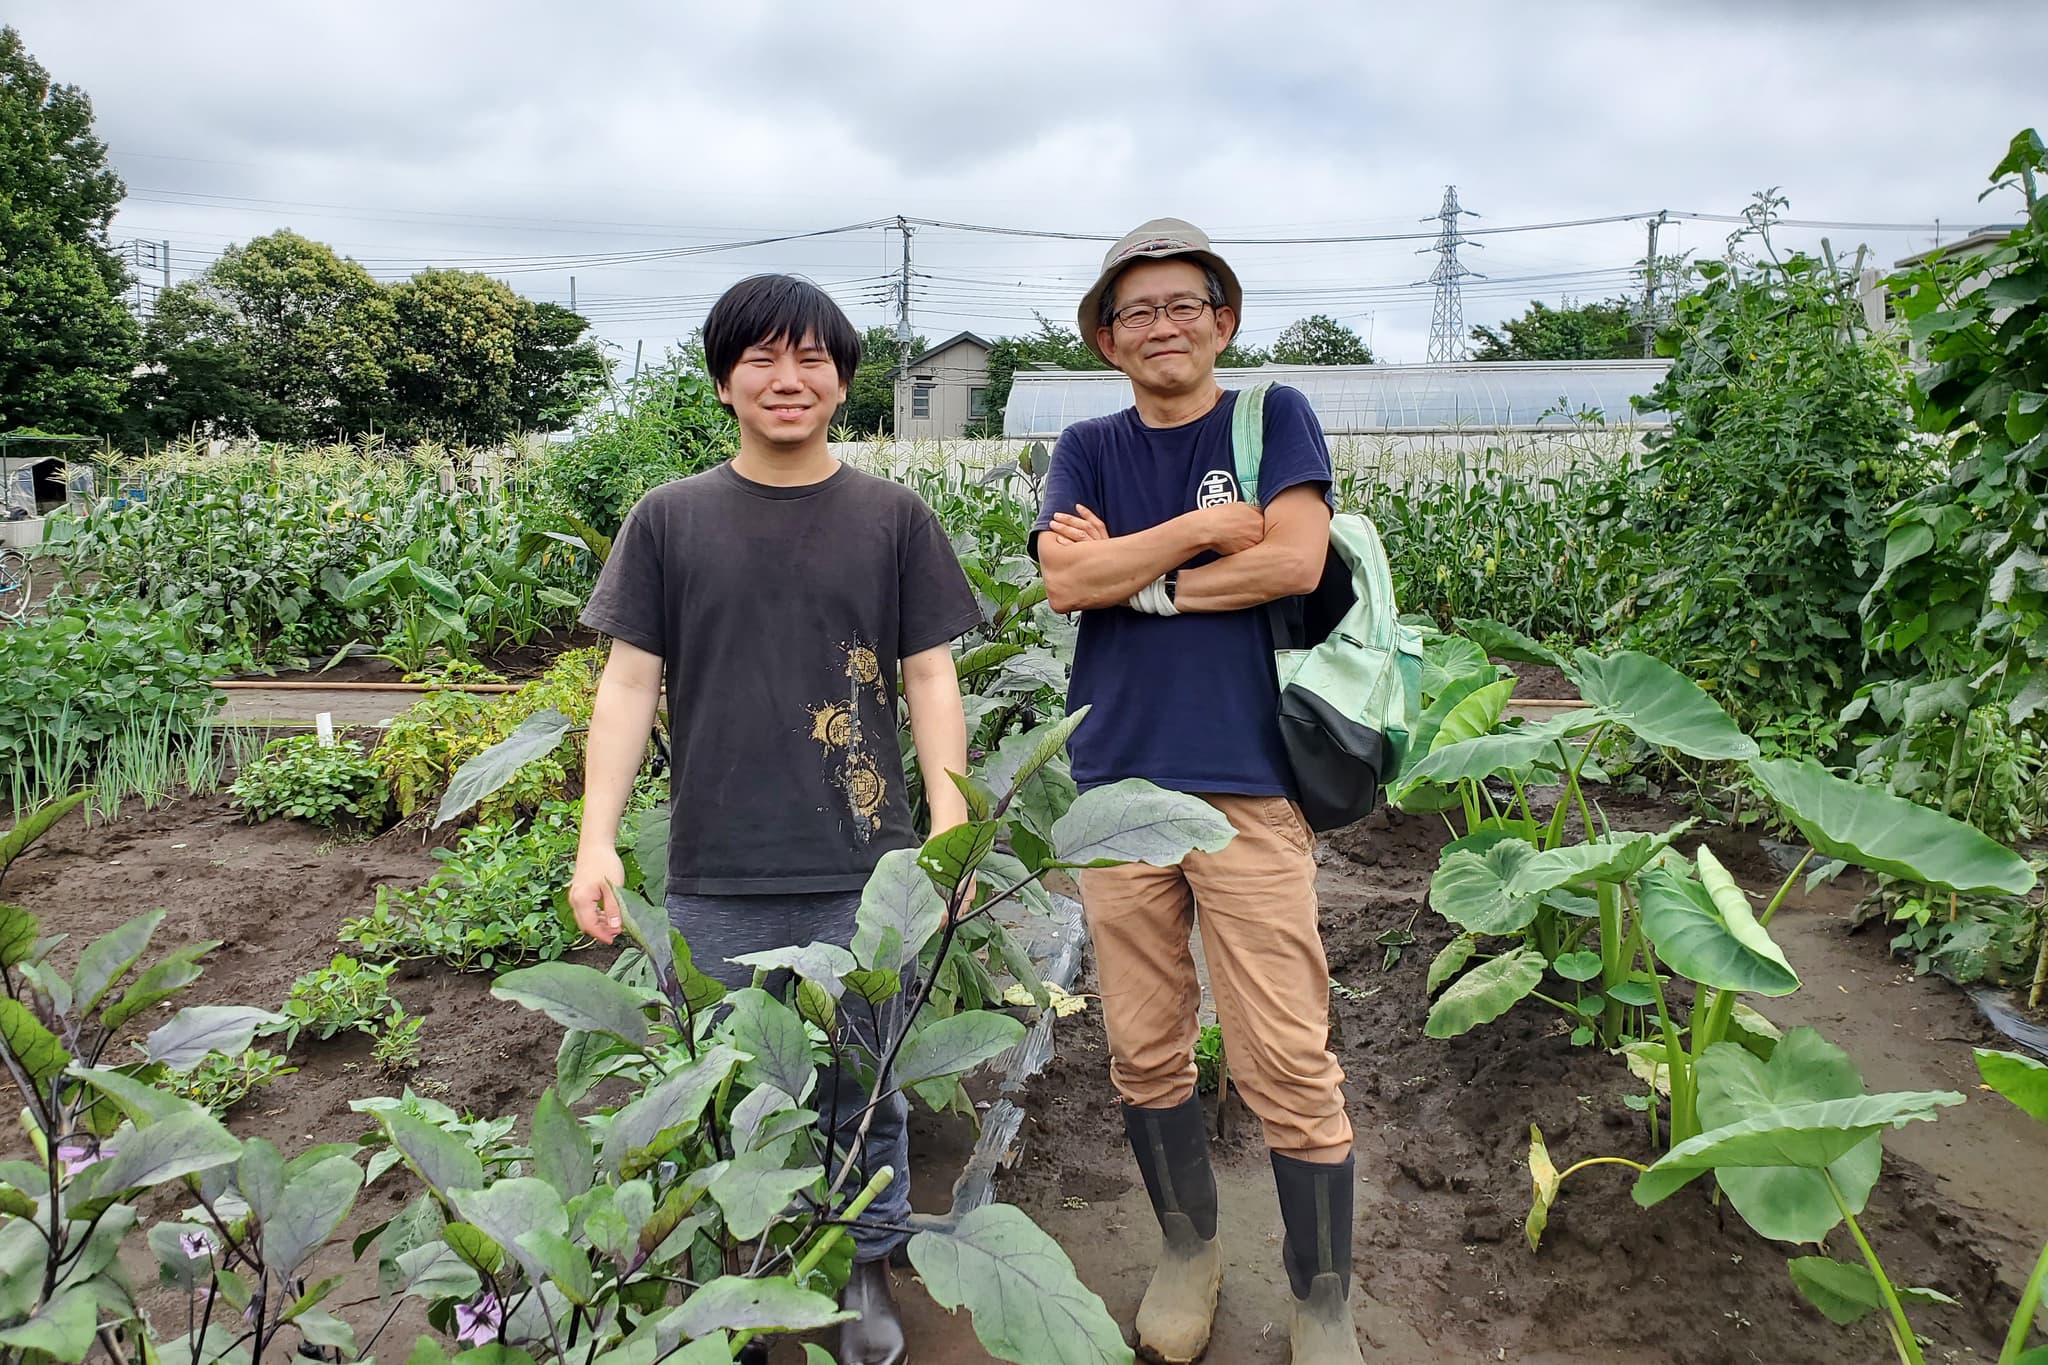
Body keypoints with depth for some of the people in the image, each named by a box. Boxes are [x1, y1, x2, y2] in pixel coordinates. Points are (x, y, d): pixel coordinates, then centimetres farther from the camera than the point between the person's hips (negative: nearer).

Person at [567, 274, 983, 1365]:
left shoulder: (894, 518, 3)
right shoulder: (670, 519, 4)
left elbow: (930, 675, 3)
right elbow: (630, 680, 3)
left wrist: (950, 824, -5)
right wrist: (597, 837, -5)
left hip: (863, 876, 0)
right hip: (715, 878, 1)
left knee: (865, 1092, 12)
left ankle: (868, 1275, 34)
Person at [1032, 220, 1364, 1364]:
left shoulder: (1272, 416, 5)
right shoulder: (1091, 449, 12)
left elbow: (1296, 561, -10)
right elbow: (1065, 581, -5)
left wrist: (1135, 574, -4)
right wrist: (1204, 524, -8)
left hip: (1248, 782, -3)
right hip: (1119, 777, 3)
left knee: (1289, 1065, -1)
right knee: (1145, 1048, 12)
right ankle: (1189, 1247, 35)